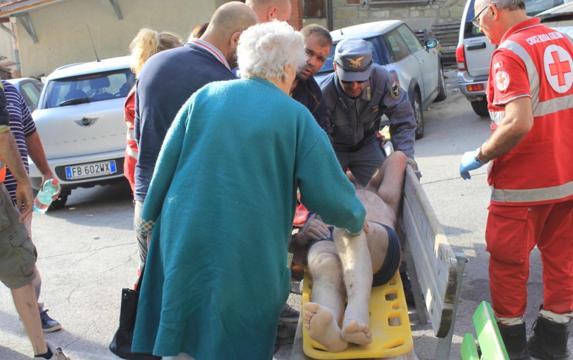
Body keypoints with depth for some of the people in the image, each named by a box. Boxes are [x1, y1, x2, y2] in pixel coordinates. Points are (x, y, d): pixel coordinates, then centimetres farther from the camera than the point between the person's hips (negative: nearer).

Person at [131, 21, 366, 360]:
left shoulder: (206, 95, 3)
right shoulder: (296, 117, -4)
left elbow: (167, 161, 6)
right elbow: (328, 193, -5)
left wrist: (153, 214, 17)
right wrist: (356, 220, 15)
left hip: (184, 240, 3)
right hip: (248, 254, -2)